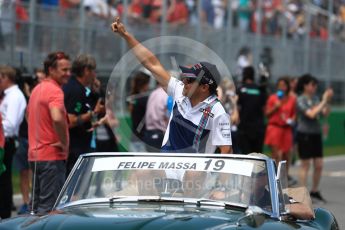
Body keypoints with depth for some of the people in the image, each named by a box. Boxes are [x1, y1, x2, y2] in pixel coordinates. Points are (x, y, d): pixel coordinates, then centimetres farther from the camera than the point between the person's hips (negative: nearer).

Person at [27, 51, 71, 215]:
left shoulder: (37, 89, 15)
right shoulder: (55, 91, -15)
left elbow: (29, 114, 31)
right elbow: (57, 118, -32)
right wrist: (64, 142, -18)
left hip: (35, 154, 9)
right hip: (52, 156, -9)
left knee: (37, 205, 14)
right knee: (49, 207, -8)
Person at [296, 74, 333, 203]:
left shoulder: (315, 98, 8)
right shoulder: (301, 100, -10)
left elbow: (325, 113, 5)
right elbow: (311, 114, -21)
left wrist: (327, 101, -9)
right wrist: (323, 101, -18)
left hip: (316, 134, 6)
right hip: (305, 134, -6)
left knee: (319, 165, 6)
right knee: (305, 165, -1)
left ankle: (315, 191, 20)